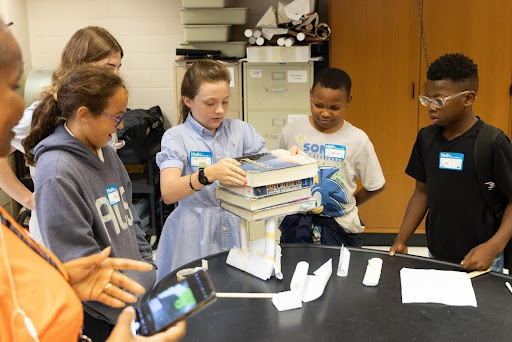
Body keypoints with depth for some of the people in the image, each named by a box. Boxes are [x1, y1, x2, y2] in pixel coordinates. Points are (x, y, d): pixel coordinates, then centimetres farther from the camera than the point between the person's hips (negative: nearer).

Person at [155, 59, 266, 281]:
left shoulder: (241, 130, 9)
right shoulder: (176, 136, -3)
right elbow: (168, 193, -18)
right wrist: (209, 174, -35)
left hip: (235, 228, 3)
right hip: (194, 237, -3)